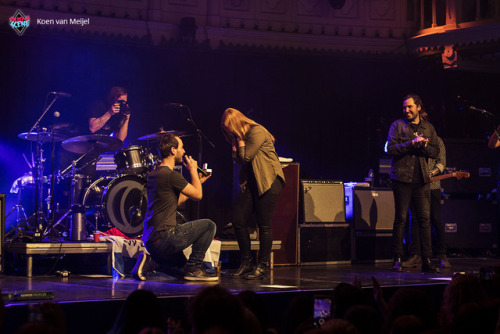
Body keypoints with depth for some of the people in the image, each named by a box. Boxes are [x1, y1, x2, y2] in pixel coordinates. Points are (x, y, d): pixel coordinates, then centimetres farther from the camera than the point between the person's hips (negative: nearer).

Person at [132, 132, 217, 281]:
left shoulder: (153, 174, 17)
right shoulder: (171, 175, -14)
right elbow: (198, 195, -6)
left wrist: (198, 181, 29)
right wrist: (193, 171, 8)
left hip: (150, 239, 9)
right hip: (163, 238, -9)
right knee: (208, 225, -3)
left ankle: (149, 261, 6)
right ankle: (193, 268, -1)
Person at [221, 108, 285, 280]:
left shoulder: (257, 132, -12)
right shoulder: (242, 136, 16)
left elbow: (246, 157, -16)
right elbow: (237, 159, 9)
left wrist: (240, 141, -5)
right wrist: (236, 143, 2)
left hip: (268, 181, -9)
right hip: (250, 182, 9)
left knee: (264, 225, -6)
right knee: (238, 220, 1)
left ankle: (262, 267, 2)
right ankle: (246, 263, 12)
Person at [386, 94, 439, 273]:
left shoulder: (428, 128, 14)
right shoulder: (397, 125, 4)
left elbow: (435, 152, 12)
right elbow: (390, 149, -7)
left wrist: (424, 146, -8)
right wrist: (412, 143, -15)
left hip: (421, 179, 3)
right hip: (402, 179, -3)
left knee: (425, 219, -1)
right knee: (401, 219, -1)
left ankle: (427, 260, 2)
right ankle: (398, 260, 6)